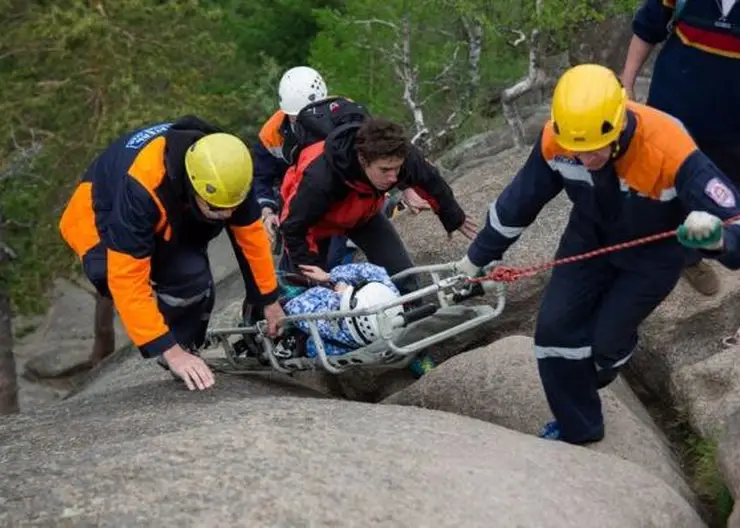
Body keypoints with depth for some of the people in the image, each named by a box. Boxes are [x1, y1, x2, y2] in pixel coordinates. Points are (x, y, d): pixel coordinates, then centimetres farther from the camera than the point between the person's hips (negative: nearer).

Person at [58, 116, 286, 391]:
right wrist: (170, 352, -41)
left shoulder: (224, 171, -26)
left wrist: (269, 300, -2)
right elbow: (127, 279, -42)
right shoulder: (141, 186, -43)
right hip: (103, 223, -6)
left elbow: (250, 233, -9)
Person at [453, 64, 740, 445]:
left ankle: (596, 373, 39)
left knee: (606, 337, -1)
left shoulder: (670, 153, -41)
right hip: (590, 237, 3)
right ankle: (577, 427, 18)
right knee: (554, 327, -4)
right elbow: (519, 200, -9)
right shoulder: (556, 140, -28)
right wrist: (478, 256, 3)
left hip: (654, 251, -3)